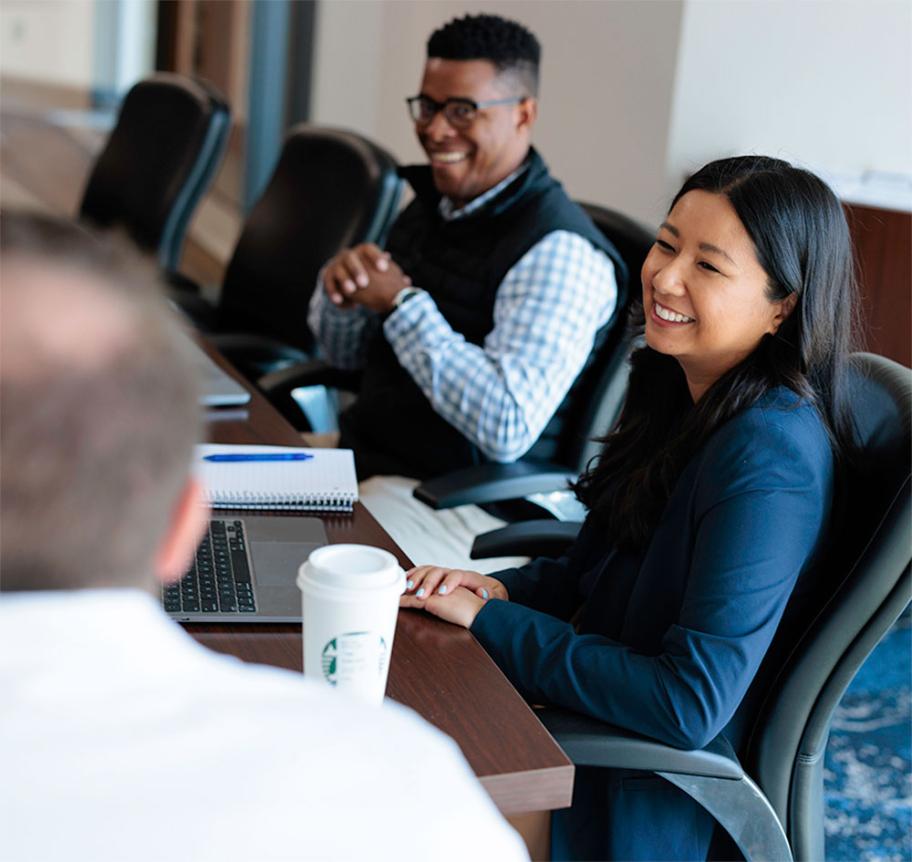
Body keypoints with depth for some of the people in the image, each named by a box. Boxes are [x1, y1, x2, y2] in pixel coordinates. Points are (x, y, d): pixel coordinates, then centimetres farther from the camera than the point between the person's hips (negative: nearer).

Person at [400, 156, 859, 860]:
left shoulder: (771, 464, -26)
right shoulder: (685, 395, 3)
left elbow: (690, 704, -29)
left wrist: (491, 623, -23)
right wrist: (503, 590, -7)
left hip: (641, 798, -8)